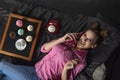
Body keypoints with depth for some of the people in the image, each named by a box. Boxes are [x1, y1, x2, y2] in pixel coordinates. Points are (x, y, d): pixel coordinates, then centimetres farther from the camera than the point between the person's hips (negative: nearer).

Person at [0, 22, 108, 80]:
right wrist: (61, 39, -8)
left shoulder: (81, 62, -7)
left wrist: (65, 70, -25)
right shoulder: (69, 40, 9)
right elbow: (44, 49, 5)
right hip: (34, 69, 6)